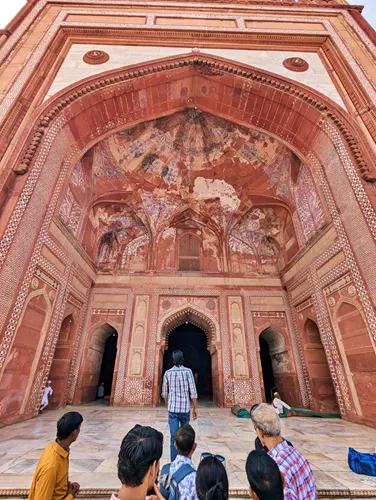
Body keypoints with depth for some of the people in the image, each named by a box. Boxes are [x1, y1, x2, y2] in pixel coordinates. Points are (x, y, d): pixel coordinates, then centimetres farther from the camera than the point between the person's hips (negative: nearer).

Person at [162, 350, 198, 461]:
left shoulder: (168, 372, -2)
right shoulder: (187, 371, -9)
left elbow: (164, 393, 7)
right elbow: (193, 392, -10)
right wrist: (195, 408, 0)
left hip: (172, 409, 0)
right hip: (185, 408, 0)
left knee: (174, 437, 4)